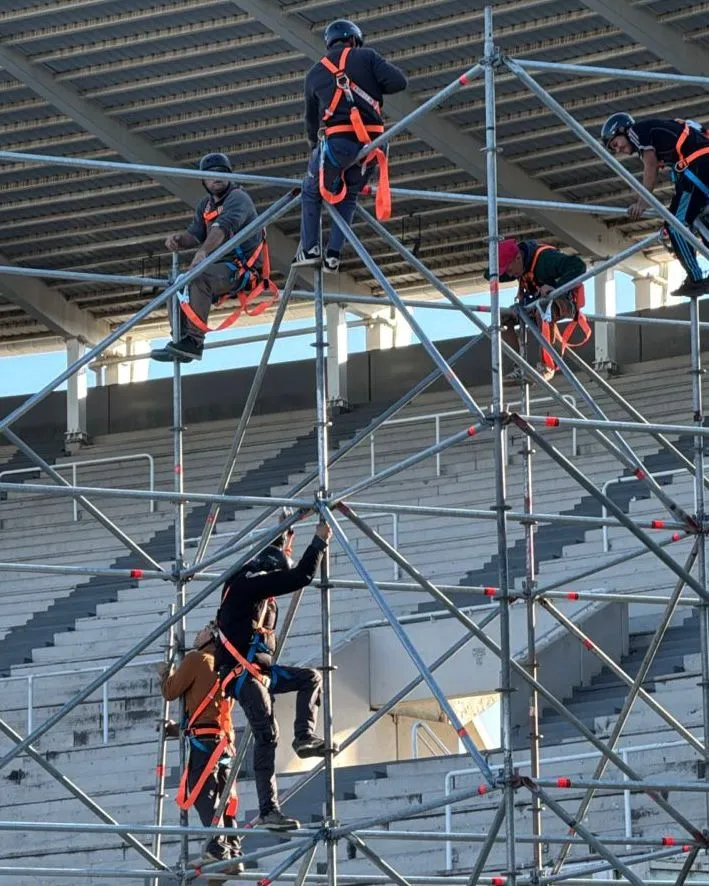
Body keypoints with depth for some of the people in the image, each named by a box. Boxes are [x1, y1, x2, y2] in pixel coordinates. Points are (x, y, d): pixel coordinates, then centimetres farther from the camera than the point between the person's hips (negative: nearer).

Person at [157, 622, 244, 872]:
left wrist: (165, 674, 21)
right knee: (222, 799, 7)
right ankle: (233, 853, 1)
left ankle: (216, 848, -27)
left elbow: (170, 692, -1)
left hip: (204, 737, -7)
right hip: (225, 739, 7)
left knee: (204, 795, -14)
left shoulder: (197, 659, -2)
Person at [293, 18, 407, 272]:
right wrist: (373, 87, 17)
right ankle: (333, 254, 10)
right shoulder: (366, 57, 9)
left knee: (312, 191, 20)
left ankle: (309, 249, 8)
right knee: (348, 196, 20)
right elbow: (398, 82, -3)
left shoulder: (315, 74, 16)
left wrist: (314, 146, 36)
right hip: (370, 141, 1)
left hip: (335, 140, -1)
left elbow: (311, 119, 23)